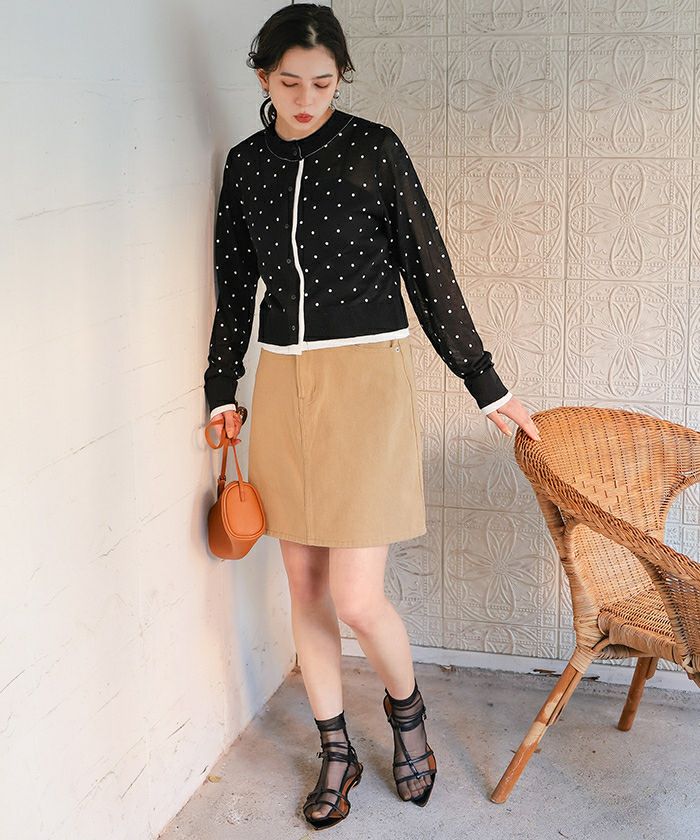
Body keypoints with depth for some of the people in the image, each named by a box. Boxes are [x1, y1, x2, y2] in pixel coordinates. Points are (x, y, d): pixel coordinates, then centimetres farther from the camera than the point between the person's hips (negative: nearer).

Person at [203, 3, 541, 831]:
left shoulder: (373, 149, -4)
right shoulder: (245, 164, 8)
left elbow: (428, 270, -2)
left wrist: (486, 386, 0)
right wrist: (222, 391, 16)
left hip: (366, 378, -4)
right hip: (282, 384, 5)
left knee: (356, 597, -7)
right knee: (305, 586, 10)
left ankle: (406, 712, 25)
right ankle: (336, 752, 27)